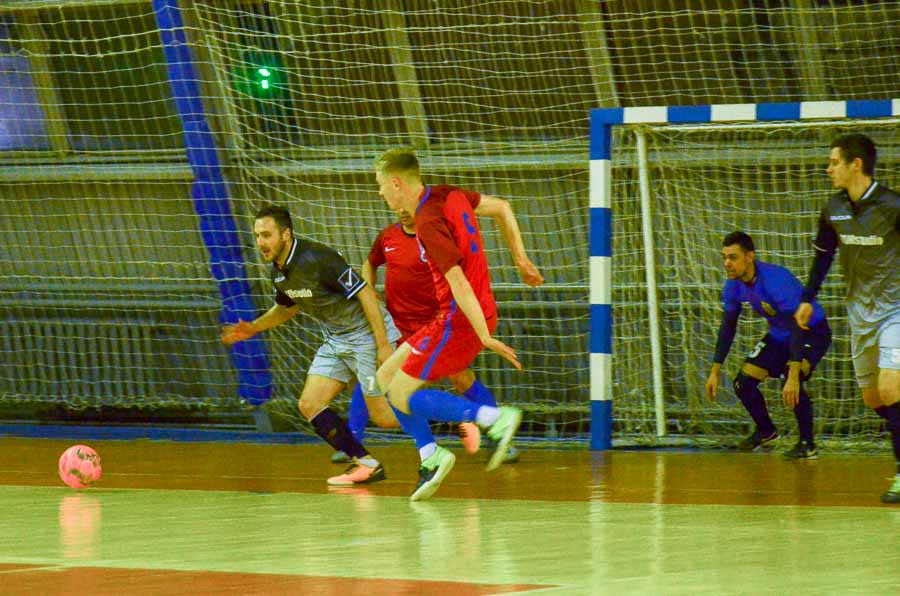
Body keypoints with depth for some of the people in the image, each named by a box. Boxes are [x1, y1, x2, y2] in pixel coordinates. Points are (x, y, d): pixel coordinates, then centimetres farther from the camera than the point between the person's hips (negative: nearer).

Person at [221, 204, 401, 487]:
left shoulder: (317, 259, -25)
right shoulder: (279, 271, 2)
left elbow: (365, 293, -25)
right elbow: (287, 308, 23)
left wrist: (383, 345, -26)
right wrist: (252, 328, 9)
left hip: (365, 334, -9)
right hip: (335, 341, 9)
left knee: (385, 418, -9)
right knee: (310, 404, -3)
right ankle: (366, 463, 4)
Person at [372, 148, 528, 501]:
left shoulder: (429, 224, -21)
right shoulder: (448, 196, 7)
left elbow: (458, 282, -26)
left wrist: (485, 337, -28)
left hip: (460, 319, -10)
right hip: (457, 317, 10)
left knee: (403, 397, -7)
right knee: (386, 377, 12)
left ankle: (495, 418, -14)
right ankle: (430, 455, 7)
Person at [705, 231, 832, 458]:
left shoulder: (777, 280, -34)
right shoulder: (734, 285, -11)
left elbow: (797, 326, -37)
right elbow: (727, 327, 3)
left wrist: (793, 376, -44)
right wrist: (715, 372, 2)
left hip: (811, 332, -8)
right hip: (778, 335, 8)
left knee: (791, 384, -30)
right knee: (743, 382, -2)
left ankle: (807, 445, -12)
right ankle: (765, 431, 26)